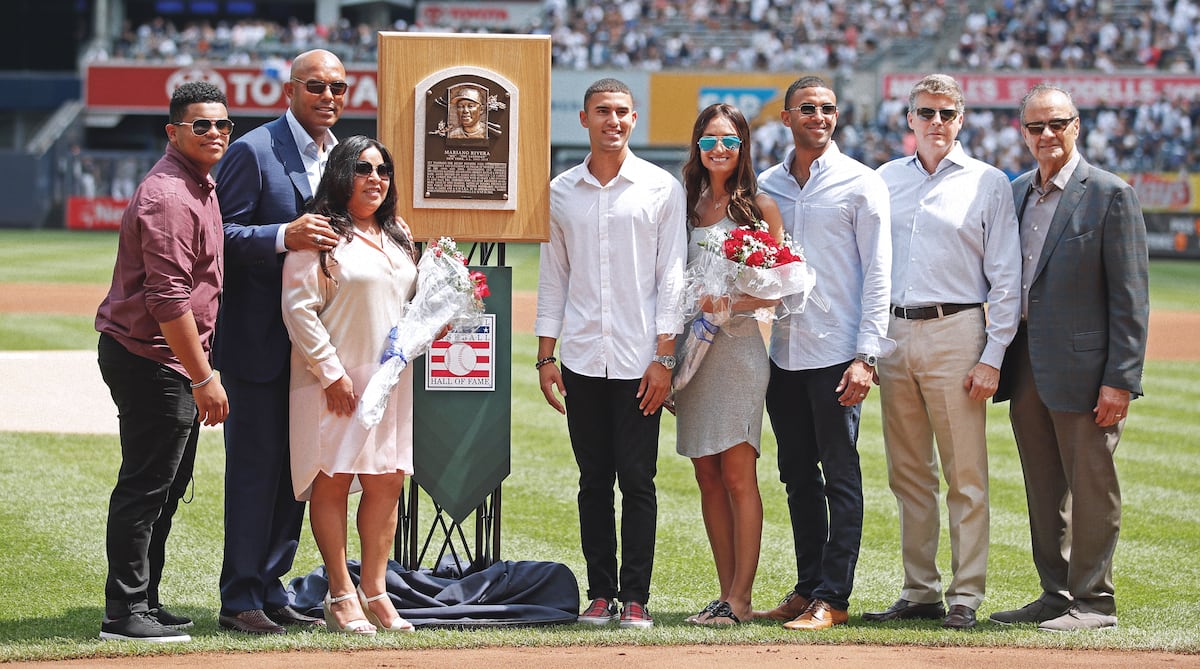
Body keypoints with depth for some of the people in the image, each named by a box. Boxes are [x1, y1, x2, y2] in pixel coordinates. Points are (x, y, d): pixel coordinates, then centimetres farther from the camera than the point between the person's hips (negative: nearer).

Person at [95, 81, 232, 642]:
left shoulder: (200, 187, 16)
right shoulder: (167, 196, -18)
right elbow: (168, 299, -23)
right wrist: (204, 378, -22)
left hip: (178, 362, 10)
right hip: (148, 359, -10)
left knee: (166, 487, 15)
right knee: (145, 486, -7)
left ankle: (143, 601, 23)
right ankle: (125, 612, -3)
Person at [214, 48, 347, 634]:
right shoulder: (253, 152, -9)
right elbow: (221, 235, -14)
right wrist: (284, 237, -28)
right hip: (260, 339, -7)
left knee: (296, 468, 11)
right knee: (255, 465, -4)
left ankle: (270, 590, 19)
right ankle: (239, 599, 3)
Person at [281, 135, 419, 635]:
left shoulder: (397, 237, 17)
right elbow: (299, 308, -12)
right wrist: (331, 372, -15)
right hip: (335, 382, -7)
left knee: (387, 481, 5)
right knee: (333, 479, -2)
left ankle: (374, 592, 13)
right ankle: (340, 597, 3)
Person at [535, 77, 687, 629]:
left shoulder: (661, 189, 2)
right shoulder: (561, 191, 10)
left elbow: (671, 276, 0)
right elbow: (552, 277, 13)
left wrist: (664, 356, -6)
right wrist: (546, 355, 7)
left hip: (639, 360, -2)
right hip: (582, 357, 3)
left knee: (637, 481, -3)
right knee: (594, 480, 5)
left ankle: (635, 598, 1)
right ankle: (599, 594, 10)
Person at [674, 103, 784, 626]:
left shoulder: (759, 207, 1)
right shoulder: (687, 205, 14)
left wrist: (727, 302, -18)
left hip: (737, 343, -5)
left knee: (738, 475, -8)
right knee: (707, 478, 4)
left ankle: (740, 597, -7)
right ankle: (726, 592, 9)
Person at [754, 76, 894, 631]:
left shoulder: (860, 183, -2)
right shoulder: (766, 185, 11)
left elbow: (878, 273, -5)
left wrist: (866, 356, -12)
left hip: (837, 352, -5)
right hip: (784, 351, 5)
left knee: (841, 476, -3)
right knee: (798, 475, 10)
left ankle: (832, 598, -2)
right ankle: (807, 588, 18)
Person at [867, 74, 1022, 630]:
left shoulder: (988, 183, 2)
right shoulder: (884, 180, 13)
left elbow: (1006, 277, 0)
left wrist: (993, 356, -8)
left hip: (954, 333, -4)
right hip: (892, 334, 4)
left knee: (965, 475, -4)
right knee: (908, 475, 8)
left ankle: (966, 595, -1)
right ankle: (919, 592, 14)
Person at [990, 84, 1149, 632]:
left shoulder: (1110, 195, -7)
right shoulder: (1015, 193, 12)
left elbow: (1130, 297, -10)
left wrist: (1121, 379, -15)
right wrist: (998, 360, 9)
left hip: (1083, 369, -6)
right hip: (1026, 368, 6)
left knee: (1091, 485, 1)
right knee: (1044, 489, 13)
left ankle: (1093, 601, 9)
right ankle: (1056, 594, 22)